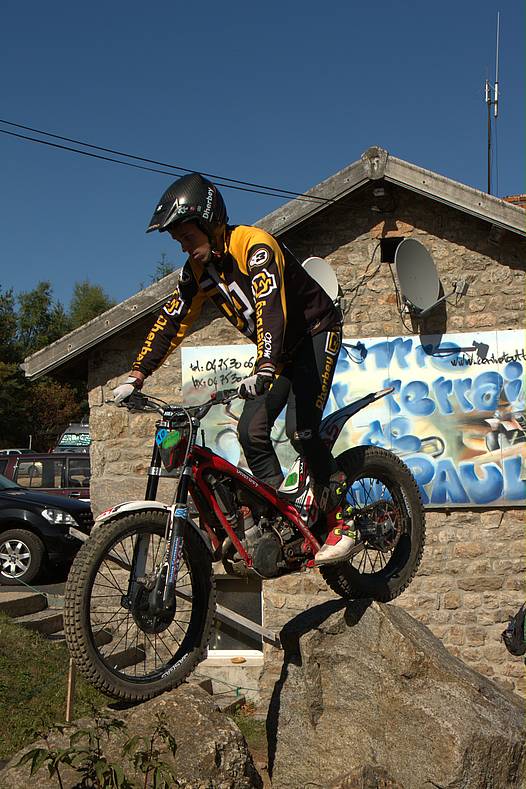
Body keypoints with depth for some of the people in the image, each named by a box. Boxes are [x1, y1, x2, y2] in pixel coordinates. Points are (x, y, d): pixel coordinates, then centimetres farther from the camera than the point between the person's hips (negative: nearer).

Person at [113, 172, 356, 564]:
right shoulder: (197, 270, -2)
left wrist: (264, 368, -54)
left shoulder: (255, 245, -26)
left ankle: (342, 521, -7)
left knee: (300, 429, -22)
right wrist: (136, 376, -9)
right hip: (279, 349, 8)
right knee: (252, 431, -6)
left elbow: (270, 307, -41)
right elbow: (170, 324, 0)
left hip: (316, 333, -7)